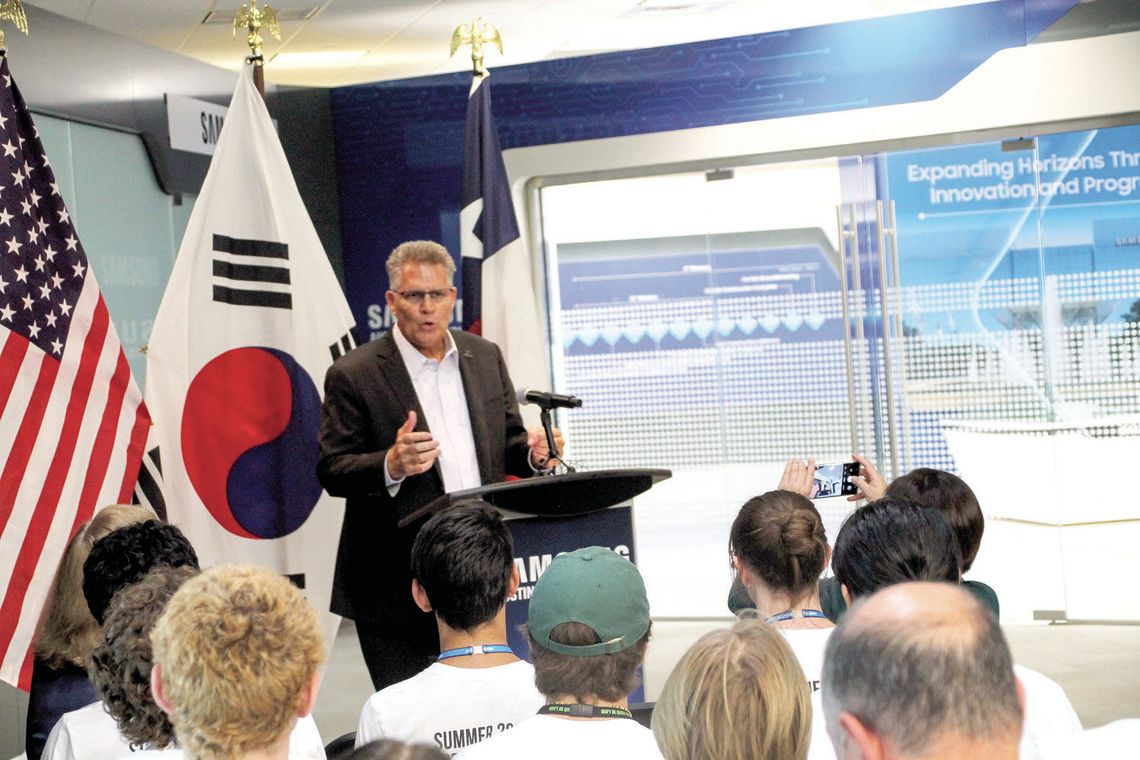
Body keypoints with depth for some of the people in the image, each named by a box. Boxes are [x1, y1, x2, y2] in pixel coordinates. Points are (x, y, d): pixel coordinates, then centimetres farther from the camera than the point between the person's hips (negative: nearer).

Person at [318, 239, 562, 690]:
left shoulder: (485, 356, 11)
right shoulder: (353, 375, -5)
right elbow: (331, 471, -7)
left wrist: (531, 452, -6)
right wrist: (391, 465, -26)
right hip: (397, 584, -4)